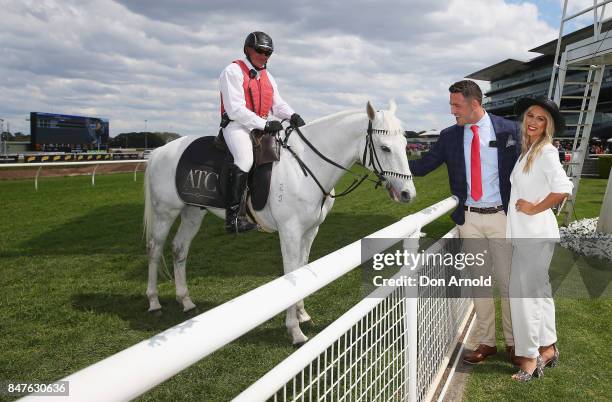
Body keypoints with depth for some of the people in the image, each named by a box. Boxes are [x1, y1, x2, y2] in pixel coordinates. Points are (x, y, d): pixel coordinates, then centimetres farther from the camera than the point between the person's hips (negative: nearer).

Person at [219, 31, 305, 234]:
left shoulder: (267, 76, 21)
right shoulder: (233, 71, -4)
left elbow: (278, 104, 14)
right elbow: (235, 109, -15)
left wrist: (292, 116, -9)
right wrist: (264, 124, -23)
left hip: (261, 126, 8)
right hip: (236, 125, -8)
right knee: (245, 158, -34)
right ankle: (233, 215, -33)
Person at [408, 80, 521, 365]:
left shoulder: (508, 130, -3)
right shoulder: (449, 136, 3)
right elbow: (424, 165, 1)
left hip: (501, 216, -2)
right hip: (469, 219, 2)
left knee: (508, 281, 5)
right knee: (479, 281, 11)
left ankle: (513, 342, 24)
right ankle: (486, 342, 25)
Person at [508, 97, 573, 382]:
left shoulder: (546, 151, -14)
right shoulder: (526, 151, 12)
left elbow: (563, 189, -25)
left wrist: (534, 208, -17)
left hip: (536, 233, -9)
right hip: (524, 232, 9)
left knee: (524, 291, -4)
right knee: (539, 289, 16)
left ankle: (530, 357, 9)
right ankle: (548, 348, 30)